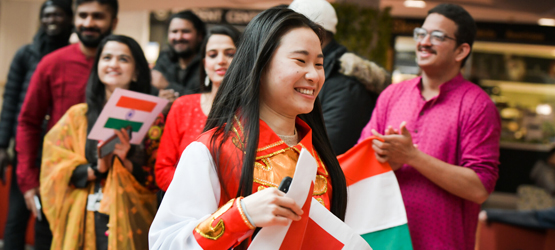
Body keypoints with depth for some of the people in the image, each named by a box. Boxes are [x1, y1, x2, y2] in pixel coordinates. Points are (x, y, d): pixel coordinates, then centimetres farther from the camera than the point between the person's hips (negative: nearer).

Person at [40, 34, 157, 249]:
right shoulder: (77, 115, 5)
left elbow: (156, 179, 0)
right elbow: (54, 169, 0)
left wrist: (127, 161, -15)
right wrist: (95, 170, -13)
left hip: (128, 224, 0)